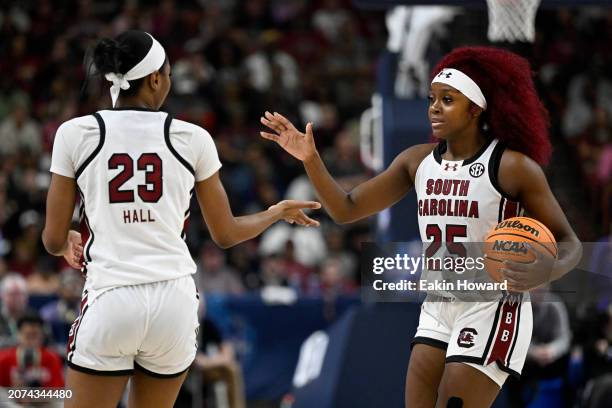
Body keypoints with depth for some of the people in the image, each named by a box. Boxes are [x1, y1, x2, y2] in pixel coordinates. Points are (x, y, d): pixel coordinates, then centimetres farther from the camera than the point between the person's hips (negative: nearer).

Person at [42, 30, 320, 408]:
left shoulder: (75, 134, 1)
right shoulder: (192, 138, 3)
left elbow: (53, 240, 4)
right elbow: (225, 234, 13)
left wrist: (69, 242, 29)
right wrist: (277, 213, 33)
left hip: (110, 299, -2)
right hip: (174, 300, 2)